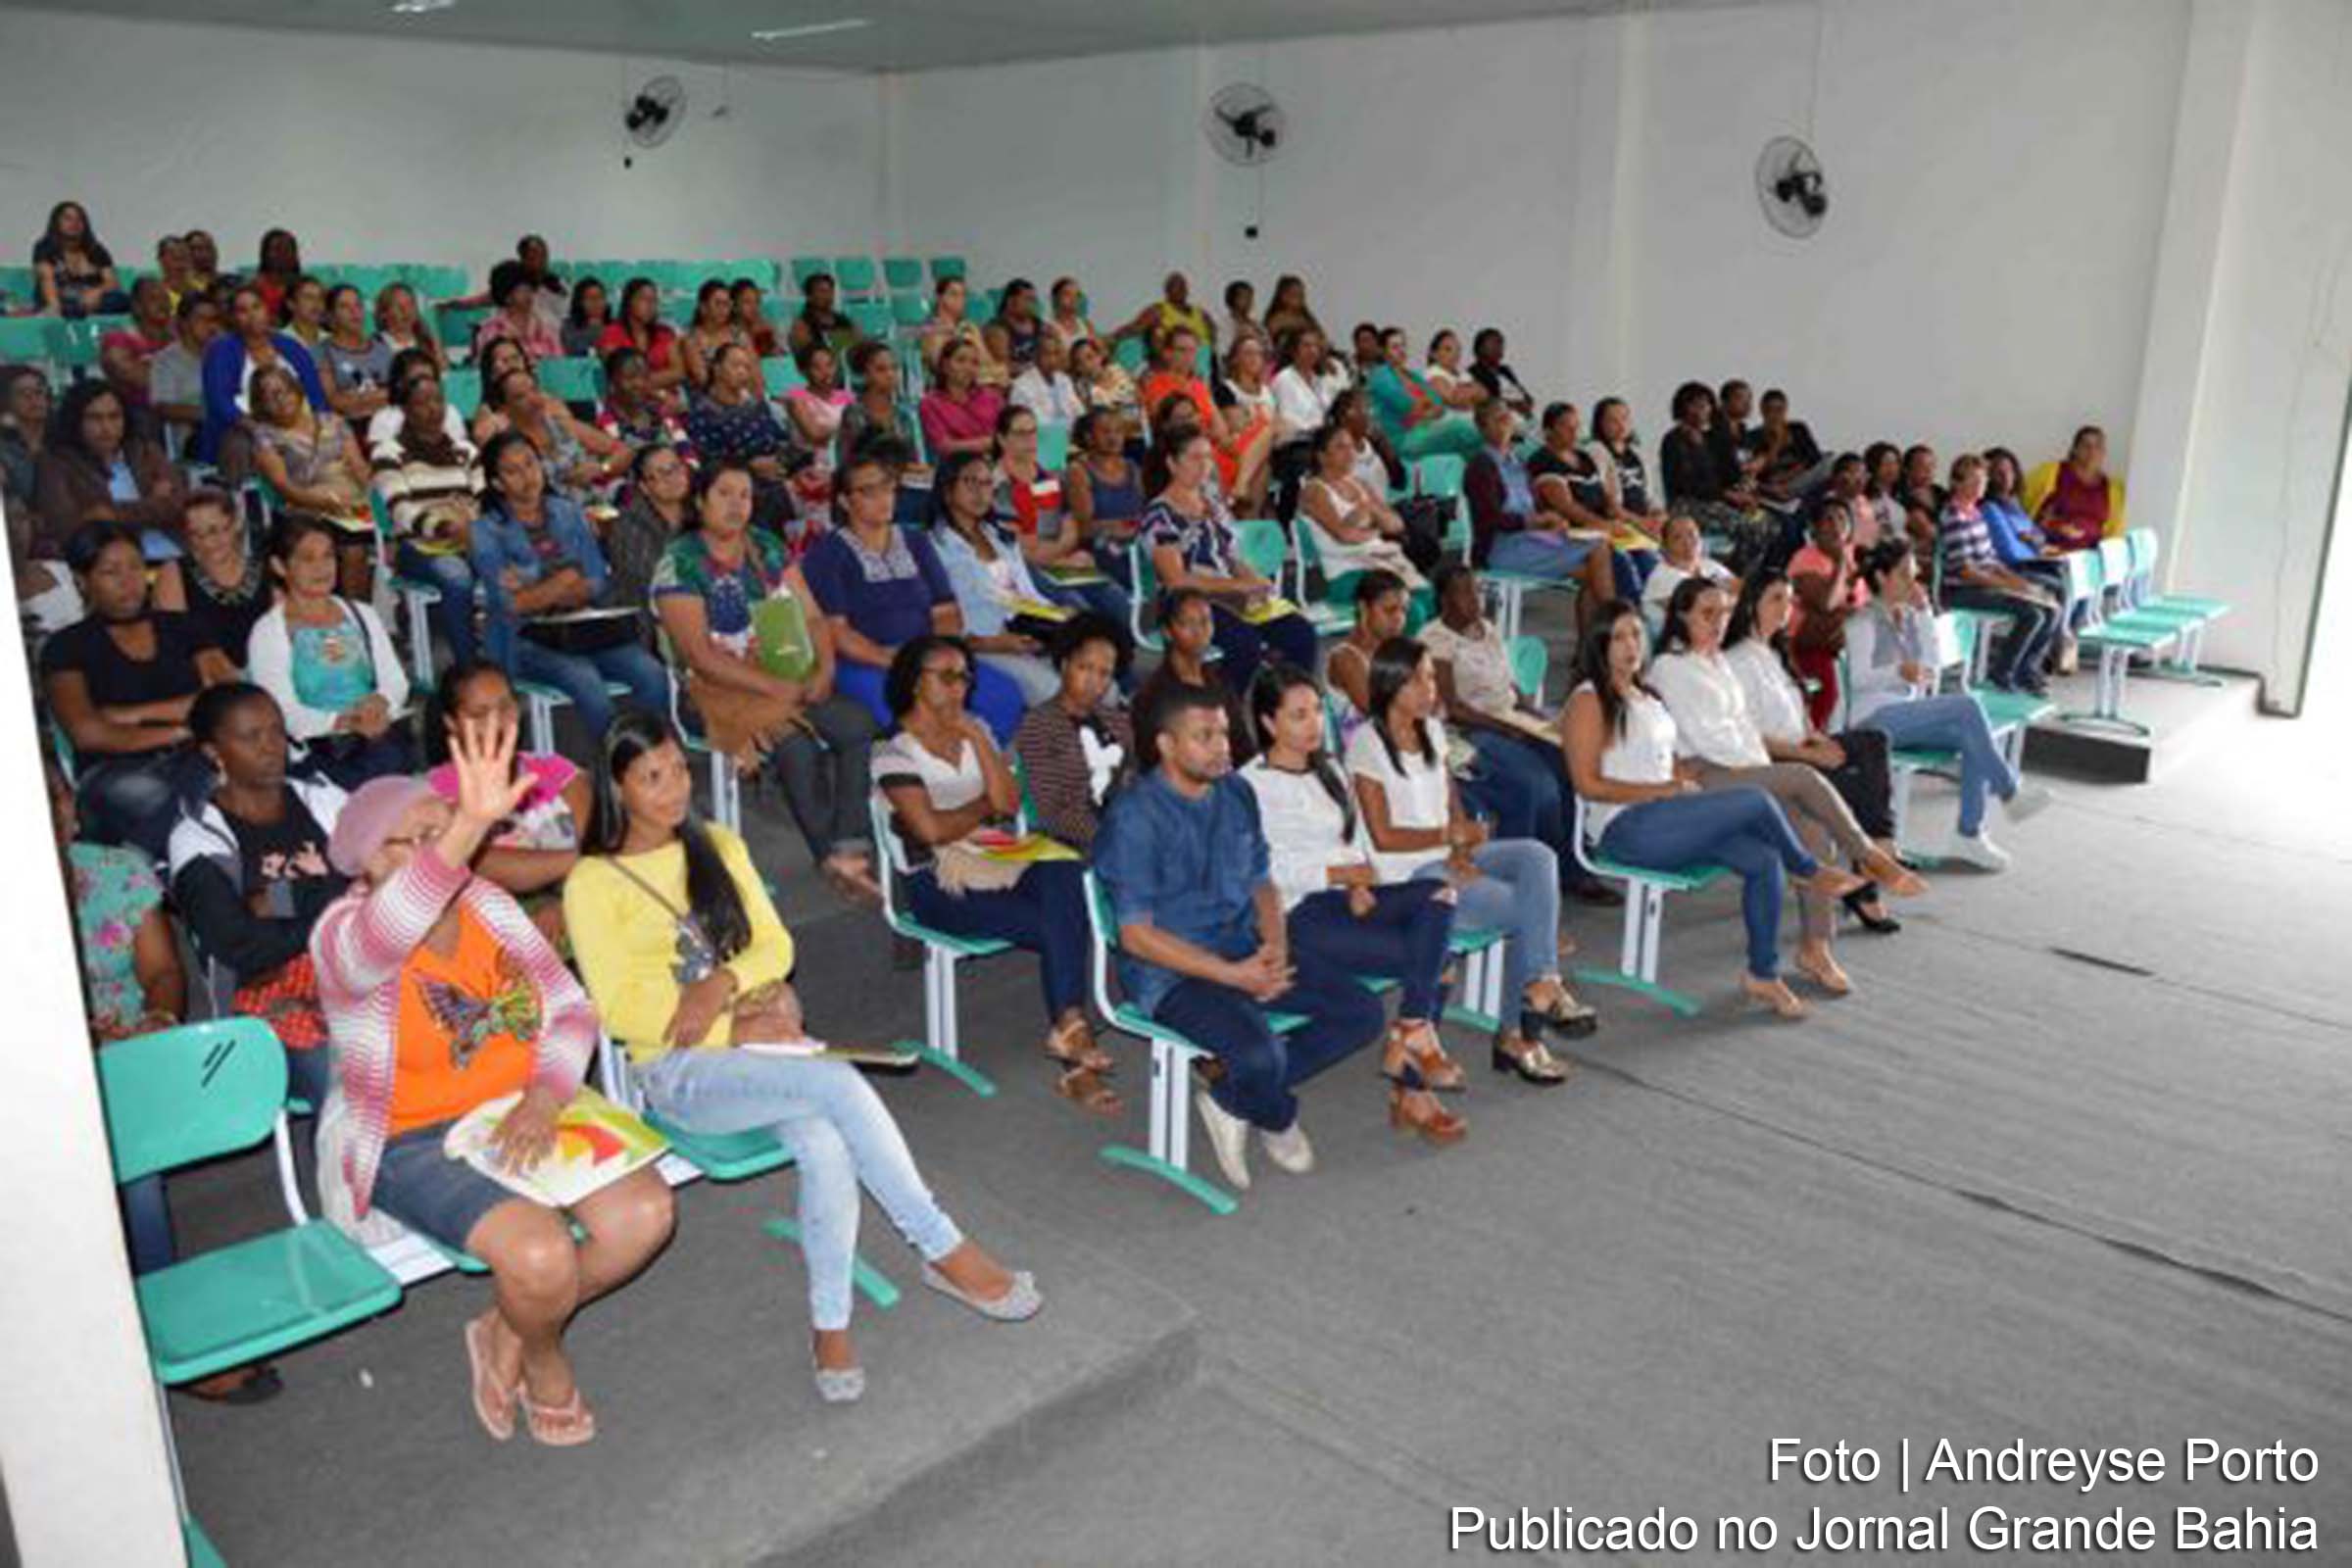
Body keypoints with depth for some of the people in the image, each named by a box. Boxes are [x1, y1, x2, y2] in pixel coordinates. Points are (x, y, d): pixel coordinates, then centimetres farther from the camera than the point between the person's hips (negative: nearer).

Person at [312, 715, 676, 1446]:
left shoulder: (488, 904, 1)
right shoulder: (344, 938, -16)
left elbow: (572, 1012, 2)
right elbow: (387, 932, -44)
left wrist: (544, 1096, -17)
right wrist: (471, 825, -59)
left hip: (524, 1109, 6)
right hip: (411, 1141, -5)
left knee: (647, 1213, -14)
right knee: (543, 1252, -29)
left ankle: (507, 1333, 12)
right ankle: (543, 1359, 9)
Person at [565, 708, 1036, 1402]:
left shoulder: (719, 847, 15)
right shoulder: (593, 883, 0)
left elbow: (776, 947, 10)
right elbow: (618, 1009, -6)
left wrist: (723, 984, -12)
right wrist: (738, 1024, -13)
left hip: (760, 1046, 4)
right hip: (679, 1070, -4)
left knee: (825, 1144, -31)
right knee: (839, 1082, -31)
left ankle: (831, 1327, -17)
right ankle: (944, 1250, -20)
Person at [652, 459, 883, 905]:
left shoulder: (768, 547, 14)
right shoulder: (679, 564, -4)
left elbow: (813, 617, 13)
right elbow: (701, 656, -12)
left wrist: (824, 670, -8)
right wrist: (777, 689, -19)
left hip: (793, 681, 5)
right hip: (723, 692, -5)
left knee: (858, 723, -22)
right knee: (797, 744, -32)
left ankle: (851, 851, -27)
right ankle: (833, 859, -22)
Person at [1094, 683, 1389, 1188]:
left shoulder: (1237, 794, 7)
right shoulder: (1134, 817, -16)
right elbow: (1136, 936, -17)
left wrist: (1276, 944, -7)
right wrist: (1234, 975, -20)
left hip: (1243, 950, 8)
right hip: (1170, 972, -7)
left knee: (1362, 1014, -6)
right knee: (1258, 1055, -32)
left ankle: (1230, 1098, 1)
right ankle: (1278, 1119, 7)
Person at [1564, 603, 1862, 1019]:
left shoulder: (1646, 696, 22)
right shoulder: (1589, 700, -4)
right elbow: (1588, 783, -12)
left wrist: (1685, 779, 4)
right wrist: (1664, 790, -14)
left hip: (1668, 820, 8)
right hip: (1625, 828, -8)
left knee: (1765, 860, -15)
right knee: (1756, 801, -19)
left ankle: (1763, 973, -6)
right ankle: (1809, 872, 9)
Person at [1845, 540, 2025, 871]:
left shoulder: (1910, 617, 18)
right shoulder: (1864, 621, -3)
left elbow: (1929, 666, 10)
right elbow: (1858, 678, -14)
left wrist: (1923, 613, 6)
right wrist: (1898, 672, -32)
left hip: (1909, 713, 7)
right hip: (1874, 718, -7)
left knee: (1973, 738, -20)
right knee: (1966, 706, -25)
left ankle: (1969, 835, -17)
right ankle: (2009, 790, -17)